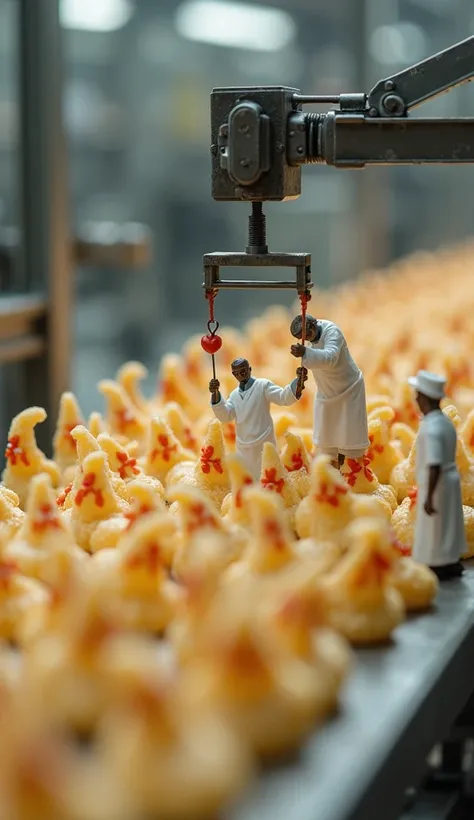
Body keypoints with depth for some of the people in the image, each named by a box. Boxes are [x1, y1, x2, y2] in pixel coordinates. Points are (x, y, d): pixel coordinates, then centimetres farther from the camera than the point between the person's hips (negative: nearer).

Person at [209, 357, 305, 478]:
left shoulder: (263, 385, -5)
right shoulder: (234, 394, 12)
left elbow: (284, 397, -19)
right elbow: (224, 416, 0)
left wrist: (298, 382, -40)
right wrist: (215, 393, -16)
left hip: (263, 445, -6)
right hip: (243, 447, 6)